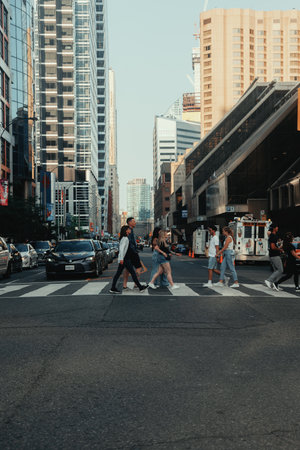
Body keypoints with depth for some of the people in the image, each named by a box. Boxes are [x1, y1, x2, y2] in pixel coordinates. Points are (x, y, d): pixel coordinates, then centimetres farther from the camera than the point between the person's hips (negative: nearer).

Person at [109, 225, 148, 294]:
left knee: (118, 273, 8)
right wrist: (121, 258, -25)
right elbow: (122, 248, -22)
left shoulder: (124, 238, 16)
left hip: (123, 259, 10)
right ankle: (140, 287, 5)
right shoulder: (125, 238, -14)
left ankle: (113, 288, 7)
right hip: (125, 259, -10)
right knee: (132, 273, -2)